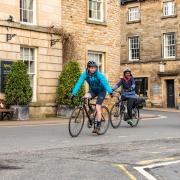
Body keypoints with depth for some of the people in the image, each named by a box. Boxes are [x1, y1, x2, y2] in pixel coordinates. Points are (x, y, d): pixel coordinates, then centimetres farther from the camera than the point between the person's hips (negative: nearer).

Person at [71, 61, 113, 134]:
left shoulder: (99, 75, -26)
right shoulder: (85, 74, -18)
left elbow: (105, 83, -37)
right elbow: (79, 83, -24)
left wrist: (110, 91, -53)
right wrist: (73, 93, -34)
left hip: (101, 91, -3)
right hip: (92, 90, 3)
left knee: (97, 107, -15)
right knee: (85, 97, -29)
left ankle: (98, 126, -7)